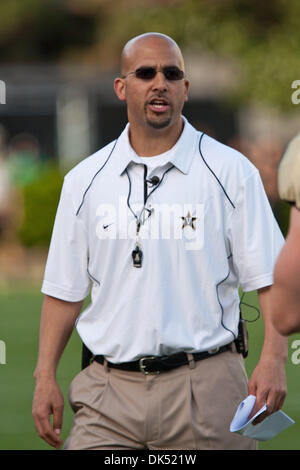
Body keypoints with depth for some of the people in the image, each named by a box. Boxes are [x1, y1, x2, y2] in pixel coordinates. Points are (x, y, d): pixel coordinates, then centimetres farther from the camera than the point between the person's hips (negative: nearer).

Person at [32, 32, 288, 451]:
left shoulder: (231, 172, 2)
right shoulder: (85, 180, 11)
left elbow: (270, 276, -2)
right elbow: (65, 289, 14)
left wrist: (273, 358, -15)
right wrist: (46, 375, 5)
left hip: (205, 387, -2)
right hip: (109, 388, 2)